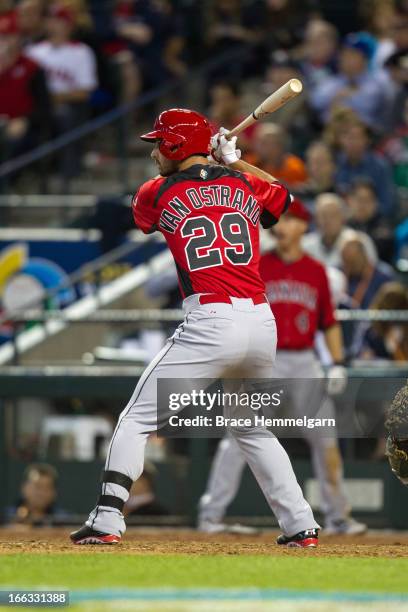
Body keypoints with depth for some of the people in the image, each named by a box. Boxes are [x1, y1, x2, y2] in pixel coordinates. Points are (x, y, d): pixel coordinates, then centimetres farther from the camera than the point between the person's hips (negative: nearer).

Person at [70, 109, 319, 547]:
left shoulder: (157, 193, 3)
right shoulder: (245, 184, 13)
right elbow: (282, 197, 35)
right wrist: (233, 161, 39)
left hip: (210, 324, -5)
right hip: (262, 324, 5)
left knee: (136, 420, 2)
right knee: (254, 429, 24)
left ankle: (106, 520, -9)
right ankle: (301, 526, 19)